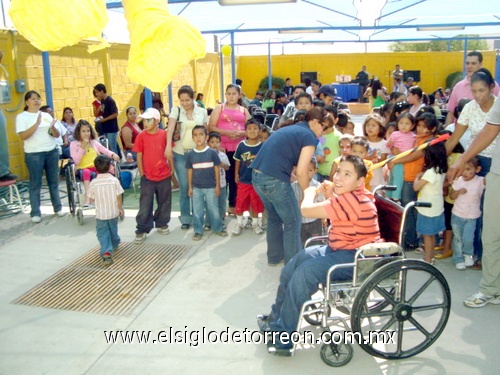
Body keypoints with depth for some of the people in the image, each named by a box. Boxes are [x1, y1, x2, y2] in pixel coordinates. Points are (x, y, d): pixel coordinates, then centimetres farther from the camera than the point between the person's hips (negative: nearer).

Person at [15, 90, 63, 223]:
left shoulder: (46, 115, 11)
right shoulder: (22, 117, -2)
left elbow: (57, 135, 9)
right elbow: (23, 136, -14)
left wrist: (52, 127, -12)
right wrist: (36, 124, -21)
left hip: (52, 152, 4)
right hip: (34, 154, -4)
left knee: (54, 181, 10)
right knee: (35, 184, 0)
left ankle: (58, 207, 21)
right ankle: (35, 213, 6)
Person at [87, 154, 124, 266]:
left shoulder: (93, 183, -11)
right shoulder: (114, 180, -12)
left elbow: (92, 198, -2)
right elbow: (118, 197, -8)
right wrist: (121, 208, 5)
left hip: (100, 214, -1)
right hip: (113, 212, 2)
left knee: (102, 233, 2)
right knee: (113, 229, 23)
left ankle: (106, 252, -16)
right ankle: (114, 245, 46)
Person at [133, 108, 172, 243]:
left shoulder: (164, 134, -4)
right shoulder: (141, 136, -6)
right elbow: (139, 156, -3)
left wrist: (172, 169, 6)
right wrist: (142, 174, -4)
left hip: (164, 175, 2)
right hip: (147, 177, -1)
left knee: (164, 202, 14)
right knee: (145, 205, 2)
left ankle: (162, 224, 32)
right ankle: (142, 230, 10)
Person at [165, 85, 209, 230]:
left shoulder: (202, 112, 4)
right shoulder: (176, 110, -1)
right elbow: (170, 128, -15)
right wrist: (168, 146, -30)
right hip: (180, 154, -1)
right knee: (184, 187, 4)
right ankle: (185, 218, 16)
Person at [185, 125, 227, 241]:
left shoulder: (212, 152, -6)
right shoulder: (190, 155, -1)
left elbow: (217, 169, -2)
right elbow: (190, 171, 6)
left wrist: (218, 185, -3)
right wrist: (190, 187, 5)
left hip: (211, 187, -2)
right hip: (197, 188, 2)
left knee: (213, 209, 8)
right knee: (197, 211, 9)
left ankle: (218, 228, 24)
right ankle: (198, 231, 21)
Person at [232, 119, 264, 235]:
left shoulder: (263, 146, -9)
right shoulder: (241, 145, -5)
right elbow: (238, 160, 6)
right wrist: (236, 174, 6)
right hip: (243, 180, 1)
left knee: (256, 203, 13)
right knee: (240, 203, 9)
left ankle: (255, 223, 32)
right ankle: (239, 223, 26)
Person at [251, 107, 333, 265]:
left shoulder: (290, 129, 22)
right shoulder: (309, 136, -4)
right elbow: (301, 172, -11)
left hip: (257, 175, 9)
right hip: (274, 180, -9)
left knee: (274, 217, 25)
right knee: (293, 221, 9)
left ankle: (274, 257, 36)